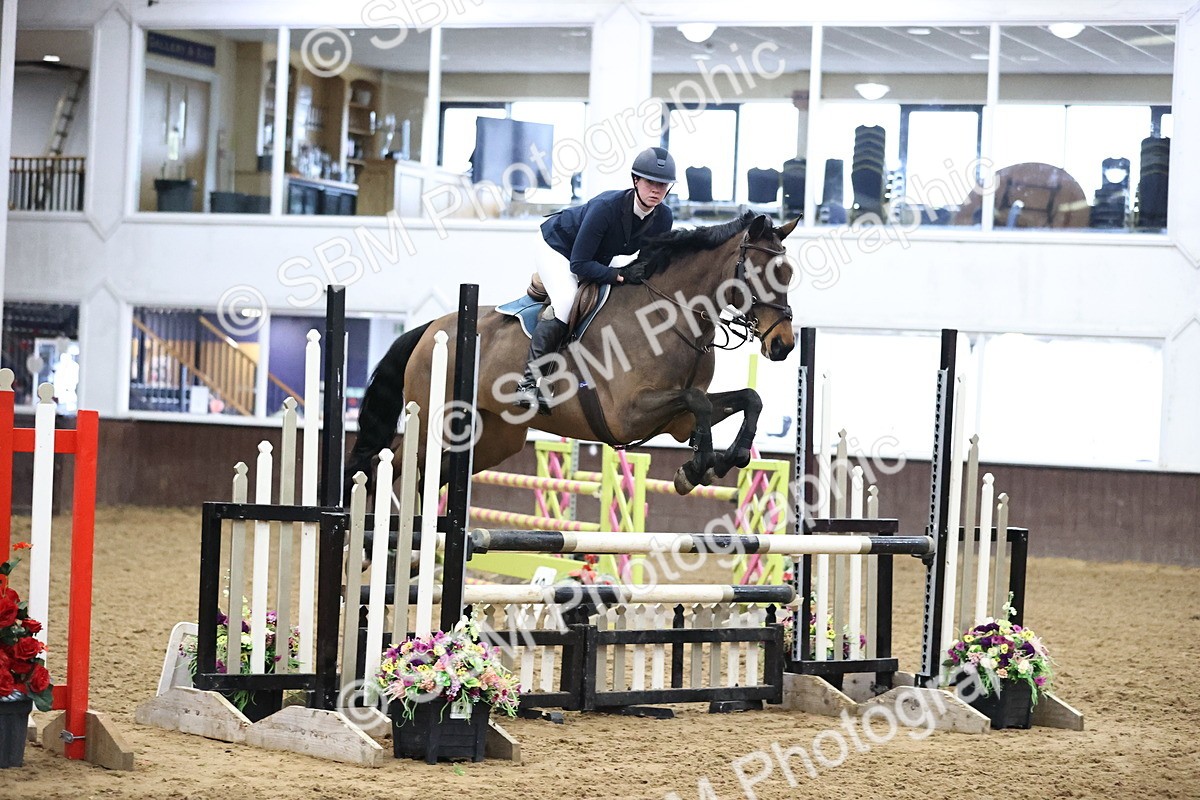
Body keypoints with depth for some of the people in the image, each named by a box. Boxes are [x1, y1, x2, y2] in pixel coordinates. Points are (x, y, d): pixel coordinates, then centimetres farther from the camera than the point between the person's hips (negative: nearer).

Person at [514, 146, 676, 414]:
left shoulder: (663, 218, -18)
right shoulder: (606, 206, -37)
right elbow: (579, 264, -36)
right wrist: (620, 275, -43)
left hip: (599, 259, 8)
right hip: (558, 249, -8)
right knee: (567, 304, -28)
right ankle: (529, 380, -26)